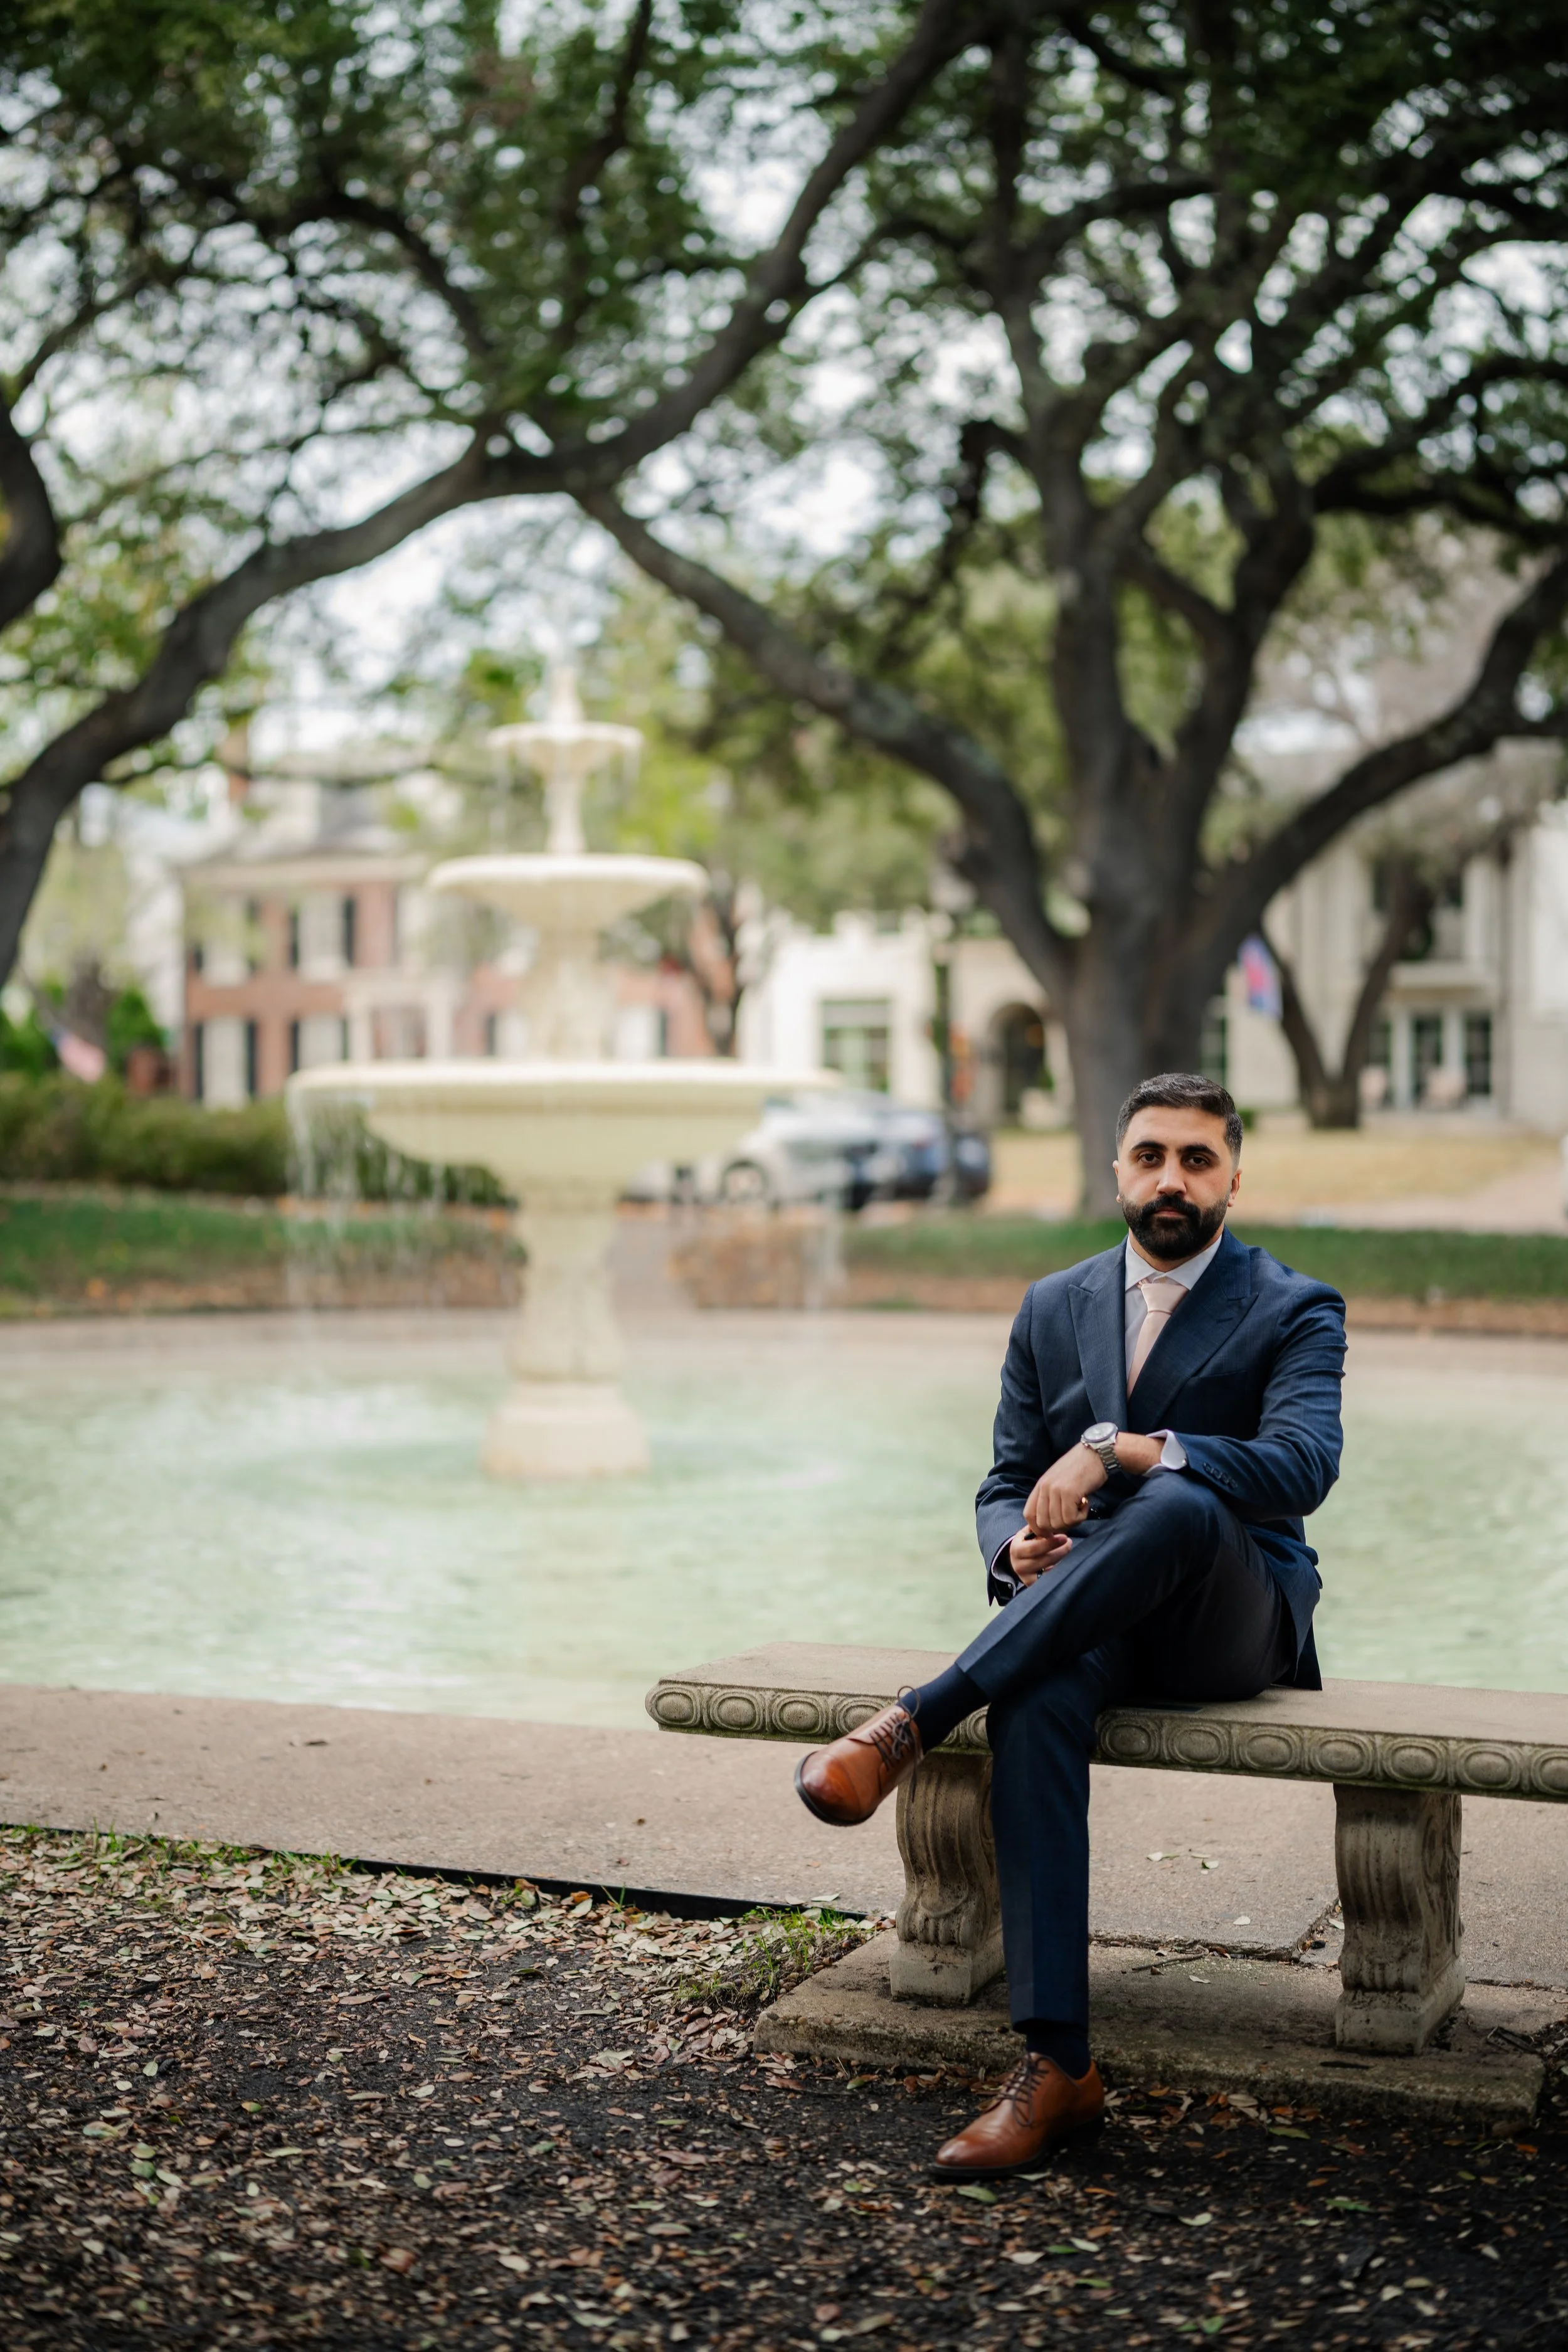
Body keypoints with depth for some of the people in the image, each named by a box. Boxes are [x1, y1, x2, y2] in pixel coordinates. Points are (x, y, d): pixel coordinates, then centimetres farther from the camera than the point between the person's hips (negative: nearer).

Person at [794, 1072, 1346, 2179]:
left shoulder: (1296, 1310, 1)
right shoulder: (1055, 1309, 14)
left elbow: (1301, 1465, -18)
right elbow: (1005, 1485, 15)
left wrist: (1119, 1448, -29)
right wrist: (1017, 1546, -11)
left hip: (1233, 1618, -3)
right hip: (1085, 1619, 3)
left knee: (1177, 1506, -38)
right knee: (1036, 1701, -35)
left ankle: (915, 1721, -34)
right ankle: (1056, 2066, -35)